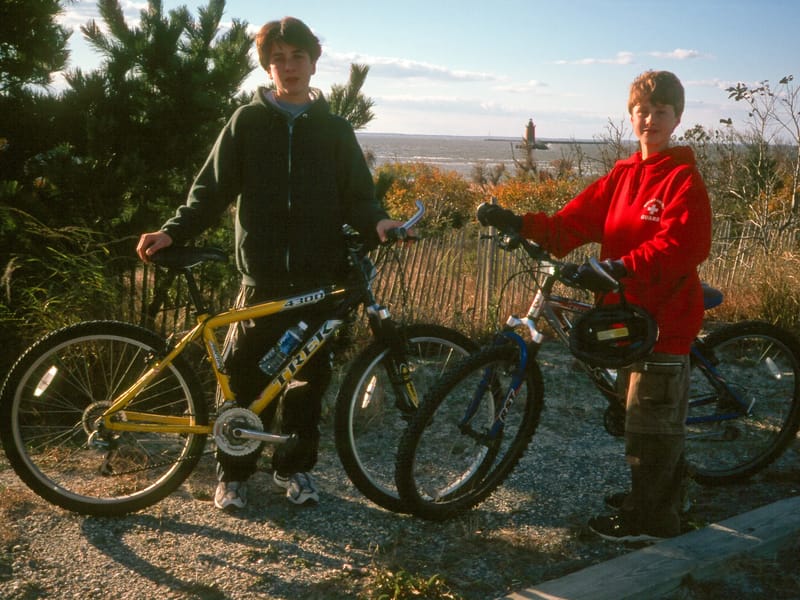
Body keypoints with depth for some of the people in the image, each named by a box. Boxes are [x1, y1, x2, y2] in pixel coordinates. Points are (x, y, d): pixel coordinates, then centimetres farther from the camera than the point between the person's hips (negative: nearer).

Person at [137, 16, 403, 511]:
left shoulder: (335, 130, 10)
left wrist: (377, 222, -13)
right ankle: (233, 471, 17)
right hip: (262, 275, -1)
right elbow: (212, 190, 5)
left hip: (318, 277, 1)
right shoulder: (247, 123, 7)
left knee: (309, 376, 7)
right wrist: (174, 231, -9)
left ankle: (296, 466, 24)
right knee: (244, 376, 1)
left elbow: (358, 195, 8)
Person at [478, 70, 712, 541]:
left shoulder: (684, 179, -11)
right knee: (647, 412, 20)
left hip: (665, 317, -7)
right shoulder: (623, 175, 10)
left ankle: (650, 520, 15)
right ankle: (651, 496, 38)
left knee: (652, 421, 1)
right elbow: (571, 225, 2)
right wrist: (517, 223, -11)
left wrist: (616, 267, -35)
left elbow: (678, 247, -24)